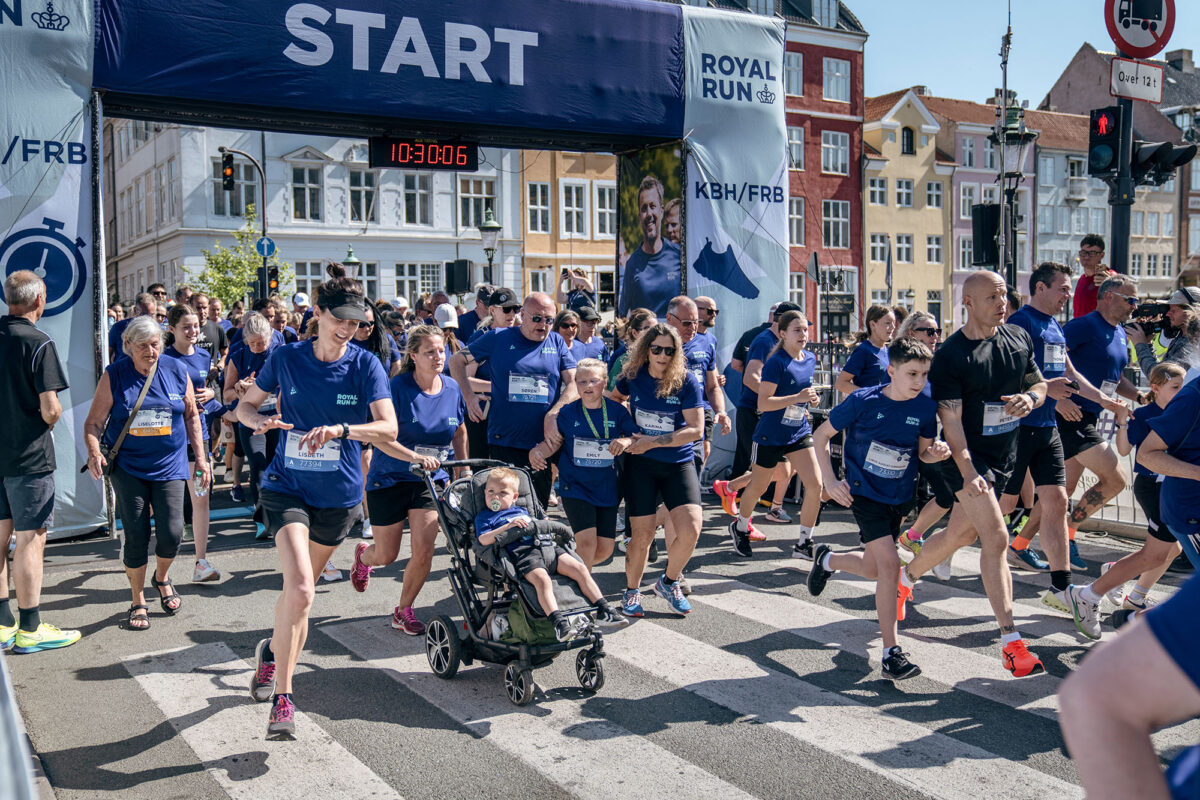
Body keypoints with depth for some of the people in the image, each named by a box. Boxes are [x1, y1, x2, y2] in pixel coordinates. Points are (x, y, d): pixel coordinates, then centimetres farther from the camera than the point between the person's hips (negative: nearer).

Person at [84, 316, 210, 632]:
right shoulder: (114, 375, -4)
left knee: (171, 532, -7)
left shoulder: (177, 370, 1)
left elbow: (191, 416, 10)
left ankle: (162, 578, 27)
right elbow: (94, 422, -3)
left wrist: (201, 458, 7)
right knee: (136, 535, -1)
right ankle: (138, 602, 19)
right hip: (127, 468, -1)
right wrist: (94, 452, -22)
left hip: (169, 465, 1)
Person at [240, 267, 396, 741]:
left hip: (339, 495, 2)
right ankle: (282, 698, -8)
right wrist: (259, 422, -14)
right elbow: (246, 405, 9)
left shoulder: (365, 365, -6)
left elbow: (389, 427, -15)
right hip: (287, 486, -1)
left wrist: (340, 429, -32)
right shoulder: (286, 359, -3)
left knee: (299, 588, 17)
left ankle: (273, 651, 48)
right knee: (300, 589, -20)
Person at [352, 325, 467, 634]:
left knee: (424, 551, -9)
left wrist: (465, 469, 9)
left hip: (431, 480, 3)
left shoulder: (452, 388, -2)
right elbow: (382, 438, -22)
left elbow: (460, 432, 15)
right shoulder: (399, 386, -17)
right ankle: (363, 554, 46)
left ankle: (404, 611, 15)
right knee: (386, 555, 8)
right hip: (390, 478, -3)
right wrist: (415, 457, -35)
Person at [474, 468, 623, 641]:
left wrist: (546, 526, 18)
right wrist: (508, 526, -9)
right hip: (522, 552, -6)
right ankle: (559, 623, -45)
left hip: (549, 547, 6)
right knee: (542, 579, -35)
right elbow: (484, 539, -1)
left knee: (579, 568, -10)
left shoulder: (522, 511, 35)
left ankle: (604, 610, -9)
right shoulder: (484, 516, 16)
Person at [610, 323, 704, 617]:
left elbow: (695, 429, -12)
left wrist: (653, 442, -15)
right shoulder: (633, 376, -1)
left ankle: (669, 582, 14)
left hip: (678, 464, 0)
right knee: (642, 534, -2)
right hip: (640, 463, 0)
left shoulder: (686, 381, -8)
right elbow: (615, 398, 21)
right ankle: (632, 590, 24)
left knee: (691, 530, -14)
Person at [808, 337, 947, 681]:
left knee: (873, 568, 14)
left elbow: (923, 452, 6)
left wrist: (936, 452, -18)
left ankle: (827, 560, 46)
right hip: (863, 493, -5)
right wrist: (829, 480, -12)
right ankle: (891, 652, -8)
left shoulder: (925, 407, -7)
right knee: (889, 563, -16)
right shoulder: (863, 401, -17)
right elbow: (821, 435, -6)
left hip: (899, 497, 5)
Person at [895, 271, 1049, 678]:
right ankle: (1011, 642, -11)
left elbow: (1039, 384, 16)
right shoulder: (951, 355, -15)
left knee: (960, 533, 17)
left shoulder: (1019, 338, 4)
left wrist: (1030, 398, -10)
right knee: (996, 538, -15)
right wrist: (969, 473, -28)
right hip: (967, 456, -7)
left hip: (1004, 455, 7)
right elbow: (951, 420, -19)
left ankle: (905, 577, 43)